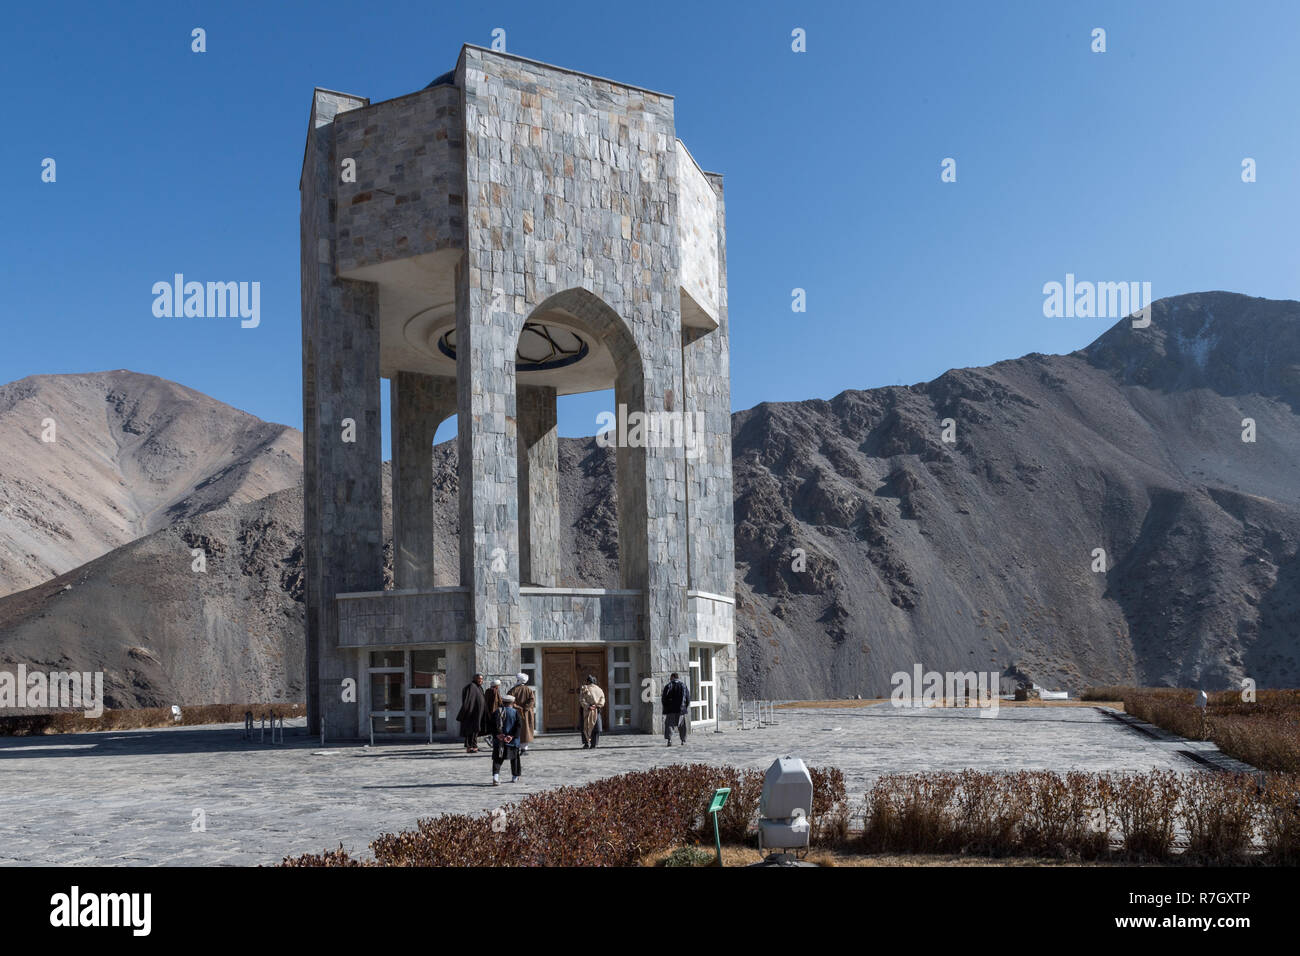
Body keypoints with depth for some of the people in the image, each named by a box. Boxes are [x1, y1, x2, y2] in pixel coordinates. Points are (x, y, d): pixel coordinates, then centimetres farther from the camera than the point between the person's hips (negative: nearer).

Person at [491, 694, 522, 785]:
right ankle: (515, 777, 26)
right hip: (512, 741, -1)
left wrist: (498, 734, -12)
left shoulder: (497, 712, 5)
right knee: (514, 758, 17)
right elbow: (519, 725, -11)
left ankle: (495, 776, -17)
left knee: (497, 759, 2)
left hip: (499, 740, 1)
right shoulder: (516, 713, 0)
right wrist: (513, 736, -14)